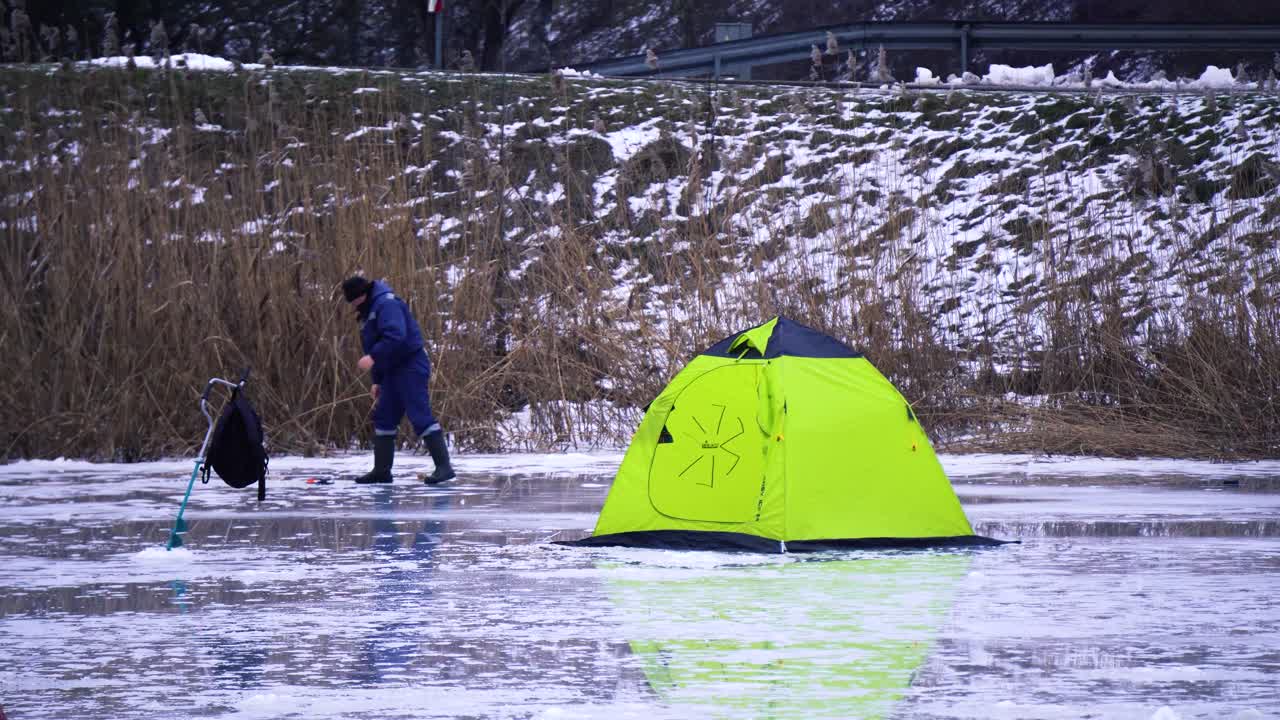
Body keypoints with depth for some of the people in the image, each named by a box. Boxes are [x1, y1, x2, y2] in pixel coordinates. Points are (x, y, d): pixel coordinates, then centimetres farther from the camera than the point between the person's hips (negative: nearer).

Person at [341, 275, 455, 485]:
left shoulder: (387, 304, -14)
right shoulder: (368, 312, 19)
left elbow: (395, 336, -29)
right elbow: (374, 344, 26)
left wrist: (373, 357, -31)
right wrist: (377, 381, 24)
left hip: (410, 367, -11)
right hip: (393, 371, 11)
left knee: (420, 416, -15)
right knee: (383, 418, 12)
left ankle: (443, 466, -18)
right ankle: (381, 471, 17)